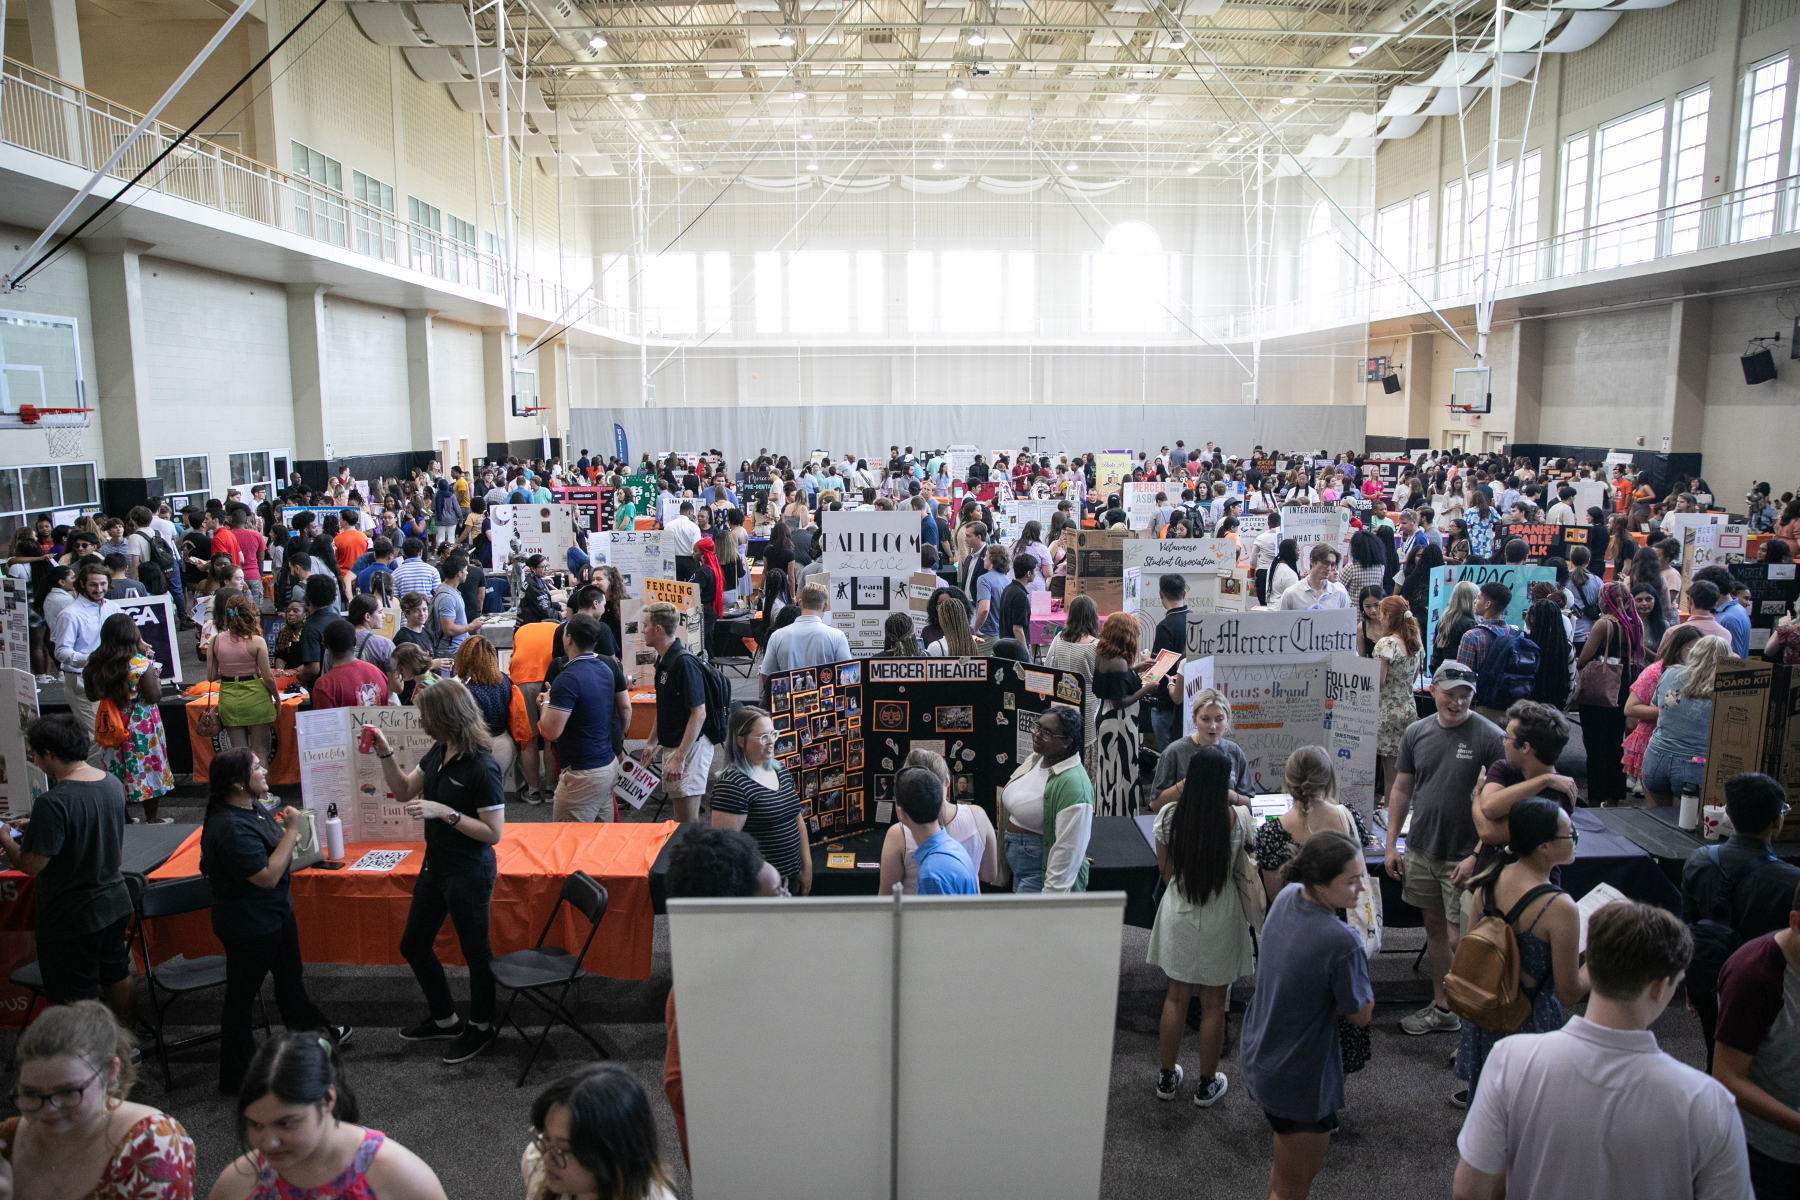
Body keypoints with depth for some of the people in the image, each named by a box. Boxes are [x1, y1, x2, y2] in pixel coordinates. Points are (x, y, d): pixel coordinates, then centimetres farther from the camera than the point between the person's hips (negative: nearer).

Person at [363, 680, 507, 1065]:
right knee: (413, 945, 21)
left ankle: (481, 1026, 33)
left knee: (474, 951, 10)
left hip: (469, 874, -9)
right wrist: (385, 754, -1)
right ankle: (445, 1019, 40)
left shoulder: (481, 767, -26)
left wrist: (444, 811, -29)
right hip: (435, 865, 9)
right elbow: (404, 791, 13)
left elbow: (494, 832, -24)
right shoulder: (438, 753, -2)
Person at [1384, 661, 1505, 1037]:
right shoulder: (1417, 732, 4)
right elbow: (1401, 788, 11)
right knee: (1434, 926, 15)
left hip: (1465, 856, -5)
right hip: (1421, 850, 5)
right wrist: (1391, 844, 9)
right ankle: (1442, 1008, 30)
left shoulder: (1489, 736, -12)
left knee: (1459, 940, -4)